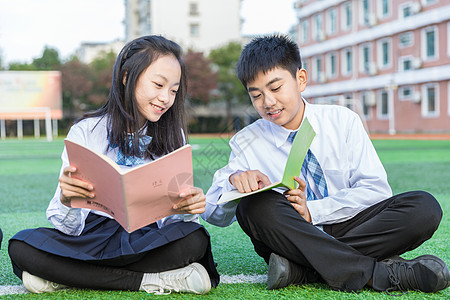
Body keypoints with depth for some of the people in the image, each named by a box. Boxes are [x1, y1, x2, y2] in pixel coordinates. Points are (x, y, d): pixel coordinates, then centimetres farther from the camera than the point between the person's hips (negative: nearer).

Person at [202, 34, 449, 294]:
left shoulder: (342, 120, 2)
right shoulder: (247, 144, 2)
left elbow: (376, 189, -4)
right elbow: (213, 214, -3)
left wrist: (313, 211, -16)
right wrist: (234, 180, -25)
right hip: (291, 238, 0)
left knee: (425, 207, -23)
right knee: (255, 204, -32)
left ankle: (301, 271, -28)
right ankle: (375, 273, -33)